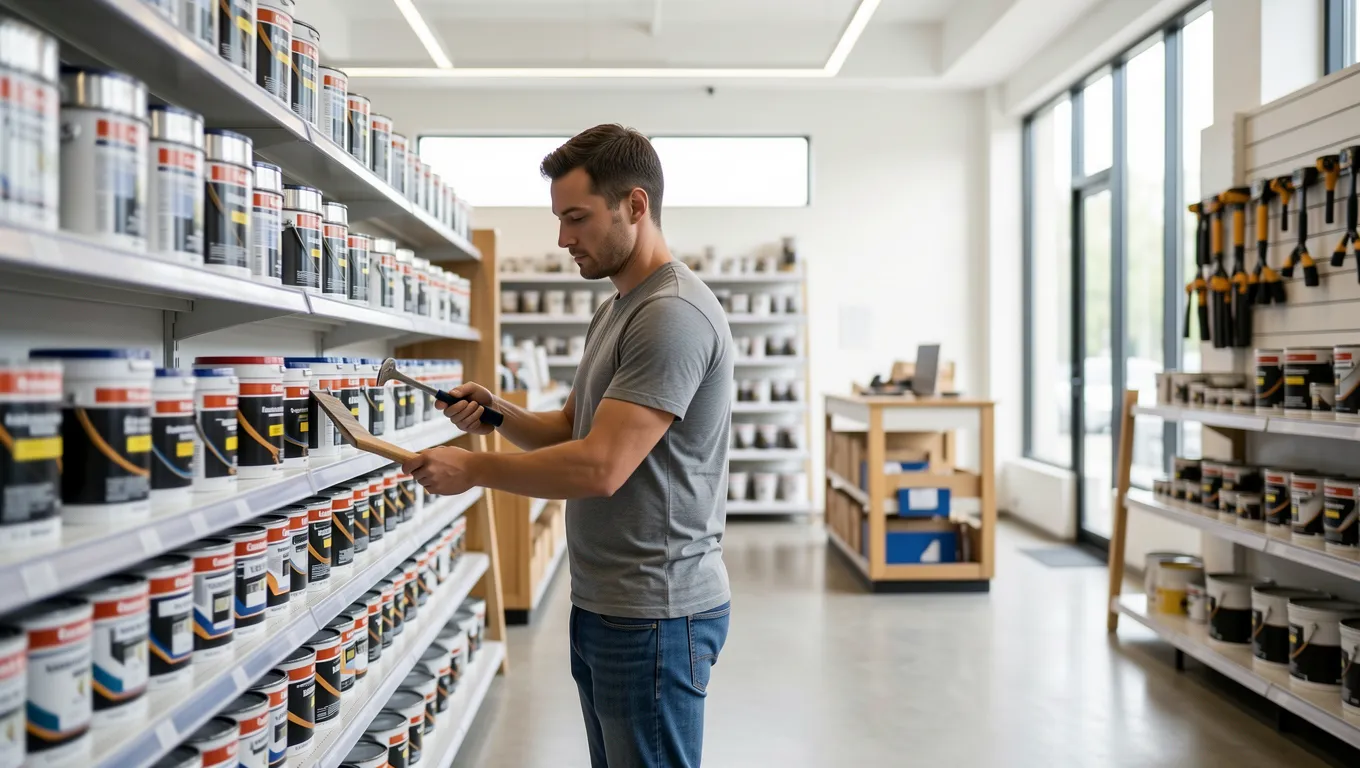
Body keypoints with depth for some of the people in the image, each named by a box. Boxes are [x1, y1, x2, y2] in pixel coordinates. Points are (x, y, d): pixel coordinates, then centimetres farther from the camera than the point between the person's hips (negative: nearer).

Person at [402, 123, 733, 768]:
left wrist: (474, 468, -12)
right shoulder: (614, 310, 14)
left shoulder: (674, 315, -19)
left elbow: (600, 467, -24)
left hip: (653, 614, -9)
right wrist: (499, 414, 0)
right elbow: (572, 429, 19)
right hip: (601, 605, 10)